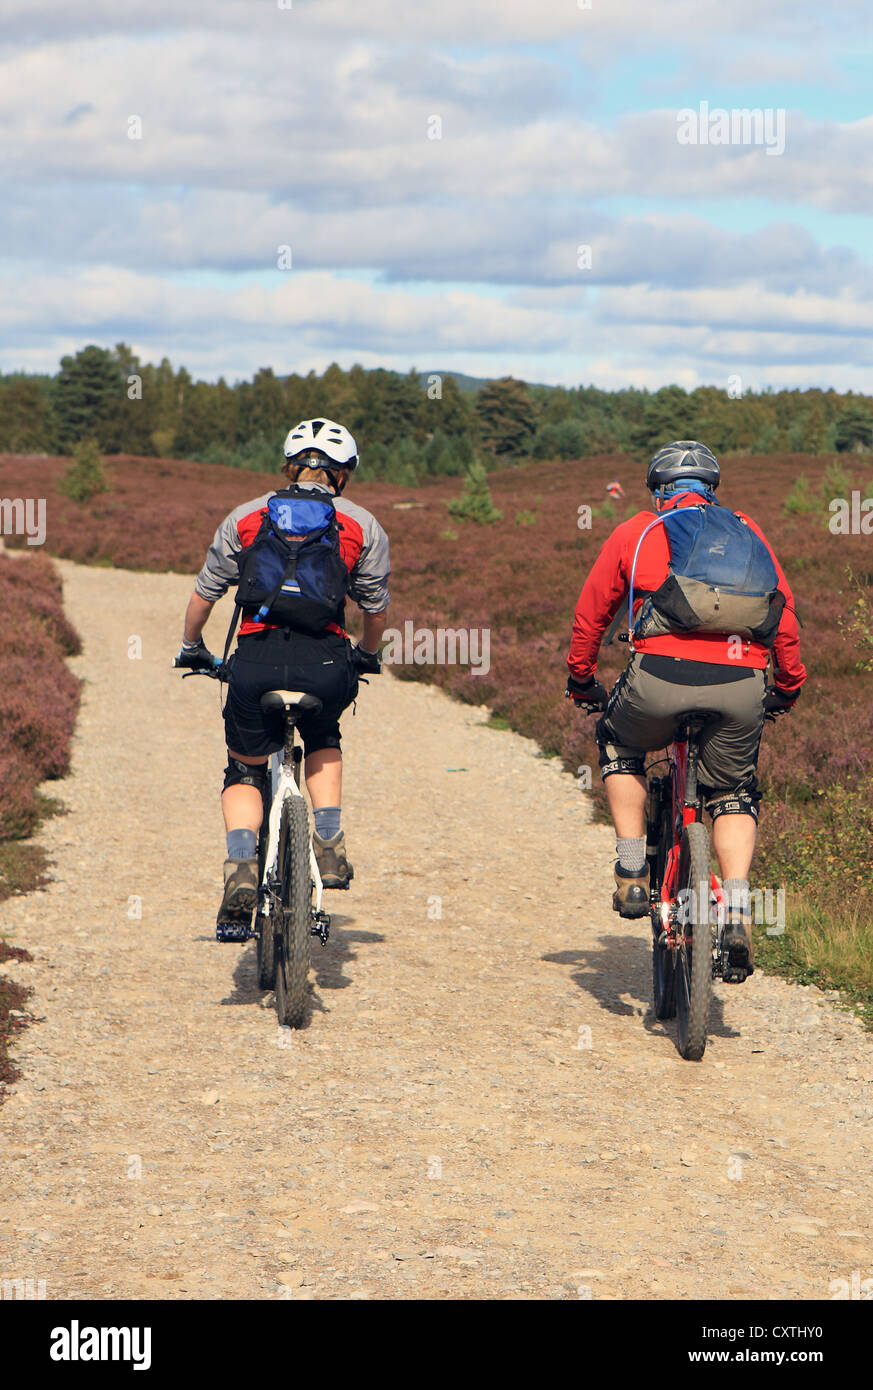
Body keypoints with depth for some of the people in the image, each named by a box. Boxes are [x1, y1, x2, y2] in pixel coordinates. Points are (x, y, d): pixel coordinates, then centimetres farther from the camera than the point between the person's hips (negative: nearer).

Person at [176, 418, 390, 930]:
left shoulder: (246, 517, 15)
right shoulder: (362, 526, 13)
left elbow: (204, 594, 20)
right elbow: (377, 609, 19)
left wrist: (192, 648, 37)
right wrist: (368, 656, 39)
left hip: (256, 661, 0)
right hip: (327, 664, 0)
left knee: (245, 770, 19)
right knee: (323, 743, 32)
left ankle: (241, 868, -5)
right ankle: (330, 846, 15)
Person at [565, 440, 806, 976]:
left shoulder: (634, 533, 16)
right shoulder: (745, 530, 20)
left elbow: (591, 613, 21)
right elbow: (783, 610, 18)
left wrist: (581, 679, 36)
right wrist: (789, 686, 30)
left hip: (660, 679, -1)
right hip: (740, 689, 1)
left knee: (619, 746, 30)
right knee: (735, 794, 20)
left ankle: (633, 873, 20)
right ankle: (738, 913, -1)